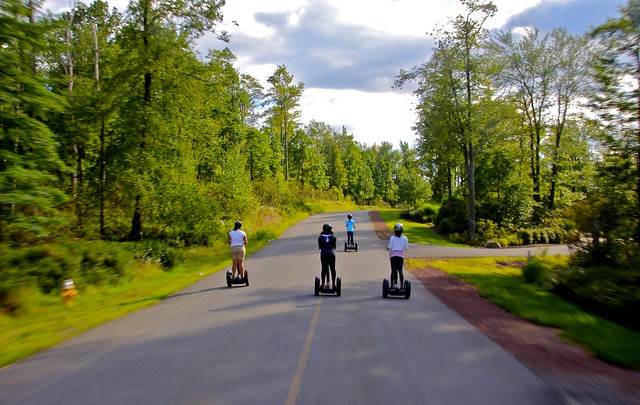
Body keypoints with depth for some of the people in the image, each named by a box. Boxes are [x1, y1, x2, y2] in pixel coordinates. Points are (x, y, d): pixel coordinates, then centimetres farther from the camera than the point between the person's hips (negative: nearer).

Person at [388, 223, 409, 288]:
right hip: (400, 255, 1)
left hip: (393, 255, -1)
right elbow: (406, 248, 2)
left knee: (393, 270, 3)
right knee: (400, 271, 5)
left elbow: (390, 247, -3)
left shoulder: (392, 238, -4)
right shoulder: (404, 238, -1)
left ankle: (393, 285, 4)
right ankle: (401, 286, 4)